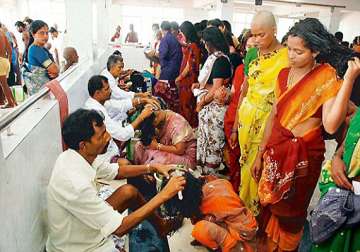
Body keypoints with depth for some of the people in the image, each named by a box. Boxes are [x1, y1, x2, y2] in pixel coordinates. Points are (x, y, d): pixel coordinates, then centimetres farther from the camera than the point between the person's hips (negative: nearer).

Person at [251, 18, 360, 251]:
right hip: (276, 151, 5)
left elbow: (330, 125, -27)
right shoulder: (285, 74, 2)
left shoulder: (328, 77, -14)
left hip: (303, 156, -5)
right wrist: (260, 153, 10)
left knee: (289, 214, 13)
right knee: (267, 206, 19)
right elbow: (274, 116, 8)